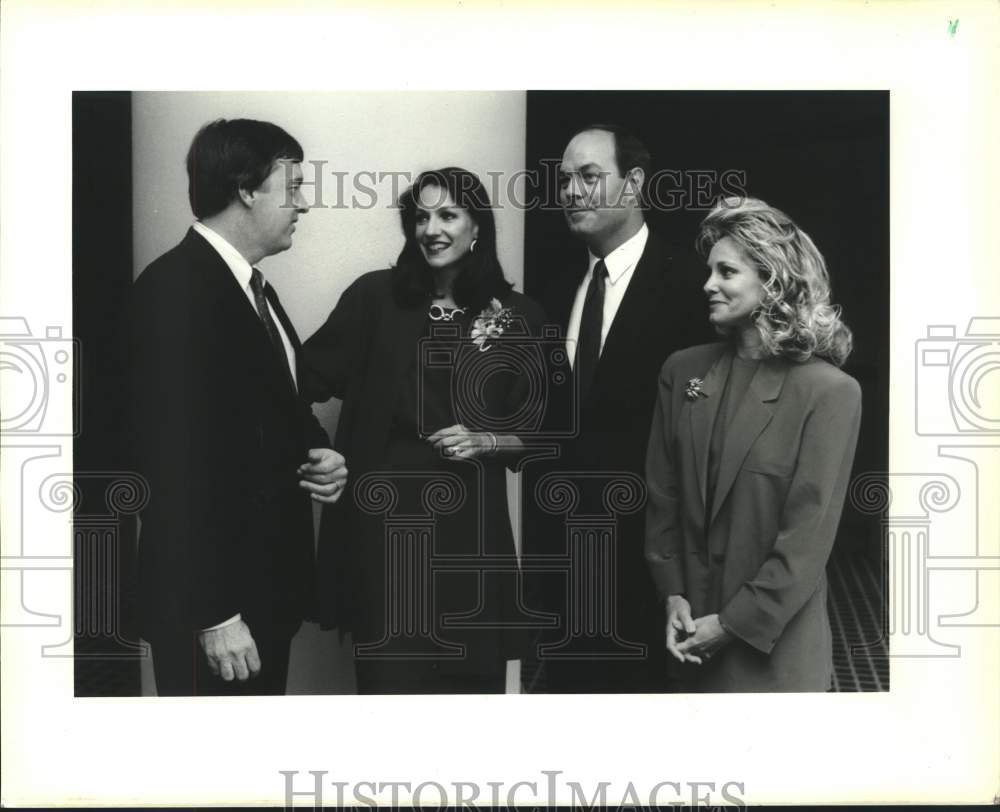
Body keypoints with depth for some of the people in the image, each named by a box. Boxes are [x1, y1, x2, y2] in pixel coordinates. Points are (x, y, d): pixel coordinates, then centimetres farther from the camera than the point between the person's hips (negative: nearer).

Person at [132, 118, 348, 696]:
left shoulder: (252, 285, 11)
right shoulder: (177, 288, -18)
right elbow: (177, 460, -23)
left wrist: (320, 455, 0)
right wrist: (214, 612, -23)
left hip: (267, 582, 9)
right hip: (213, 596, -9)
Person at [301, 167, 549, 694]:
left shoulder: (517, 317, 3)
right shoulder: (376, 297, 2)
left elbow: (536, 432, 7)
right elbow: (308, 379, 0)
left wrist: (485, 441, -10)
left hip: (469, 520, 1)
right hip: (384, 514, -1)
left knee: (471, 676, 8)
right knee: (389, 674, 4)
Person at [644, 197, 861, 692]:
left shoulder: (829, 393, -13)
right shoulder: (682, 371, 3)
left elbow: (808, 534, -14)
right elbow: (662, 497, 7)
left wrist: (735, 624, -13)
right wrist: (673, 594, -2)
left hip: (772, 641, -4)